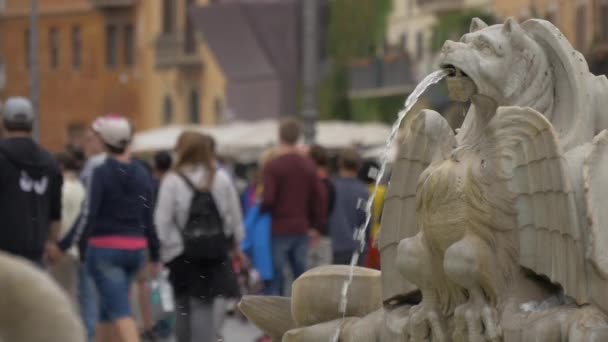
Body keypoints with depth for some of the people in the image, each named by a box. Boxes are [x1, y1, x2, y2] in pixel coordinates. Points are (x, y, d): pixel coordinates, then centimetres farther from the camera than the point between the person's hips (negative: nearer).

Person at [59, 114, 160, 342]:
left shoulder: (101, 173, -9)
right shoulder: (141, 174, 7)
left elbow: (89, 214, -15)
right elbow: (149, 217, 9)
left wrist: (65, 244, -13)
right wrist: (154, 255, 16)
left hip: (105, 248, -6)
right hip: (135, 248, 6)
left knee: (120, 310, -11)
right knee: (108, 308, 19)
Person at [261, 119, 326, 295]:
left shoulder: (273, 166, -10)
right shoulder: (308, 166, 6)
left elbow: (268, 199, -16)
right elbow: (319, 198, 6)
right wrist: (315, 226, 14)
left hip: (278, 229, -5)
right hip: (301, 229, 5)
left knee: (276, 276, 0)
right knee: (301, 276, 9)